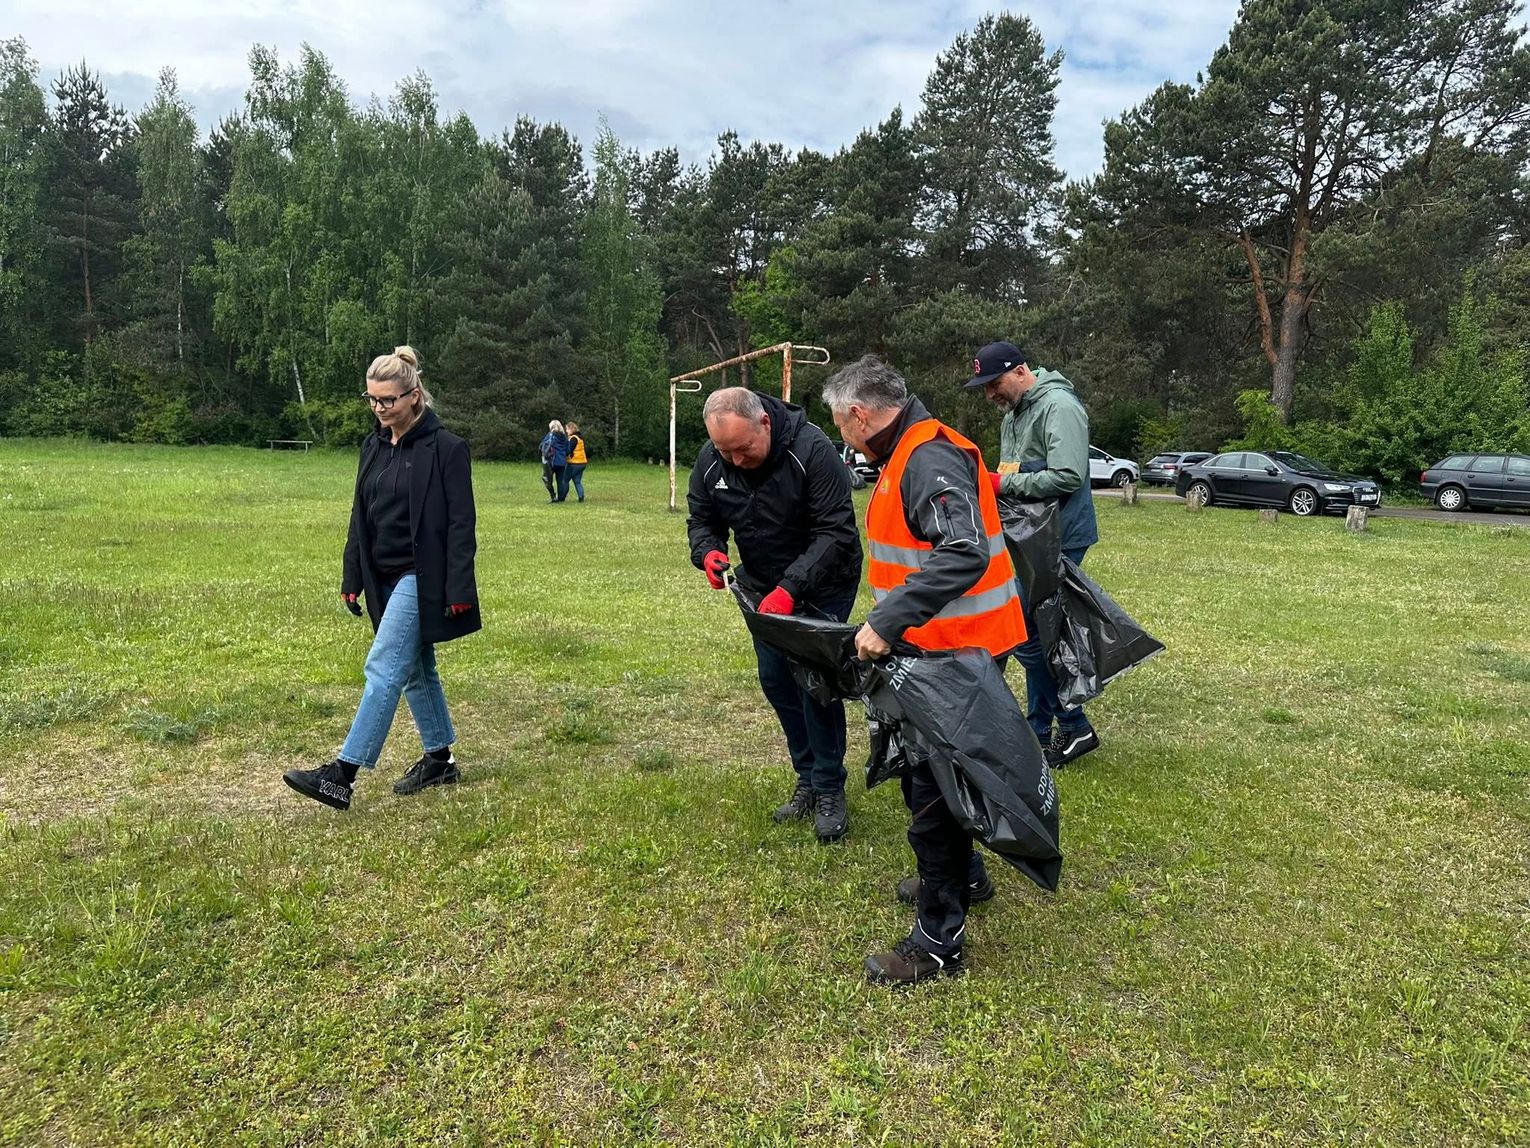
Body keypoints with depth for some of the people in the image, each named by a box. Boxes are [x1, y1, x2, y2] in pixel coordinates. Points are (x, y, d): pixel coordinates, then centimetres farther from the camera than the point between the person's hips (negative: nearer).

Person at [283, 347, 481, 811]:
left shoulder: (445, 448, -12)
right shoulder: (374, 447, 10)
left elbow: (461, 524, -13)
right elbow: (360, 518, 15)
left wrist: (458, 590, -17)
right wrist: (352, 579, 11)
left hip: (421, 578, -8)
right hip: (385, 579, 8)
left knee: (383, 669, -11)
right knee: (415, 671, 15)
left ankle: (342, 776, -8)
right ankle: (440, 759, 27)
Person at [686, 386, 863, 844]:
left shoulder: (811, 450, -29)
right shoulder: (710, 461, -12)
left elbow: (836, 532, -29)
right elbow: (702, 518, 2)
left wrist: (791, 588, -39)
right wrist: (708, 552, -22)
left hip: (824, 584, -6)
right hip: (764, 586, 6)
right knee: (775, 680, 9)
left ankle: (829, 789, 5)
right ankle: (808, 778, 24)